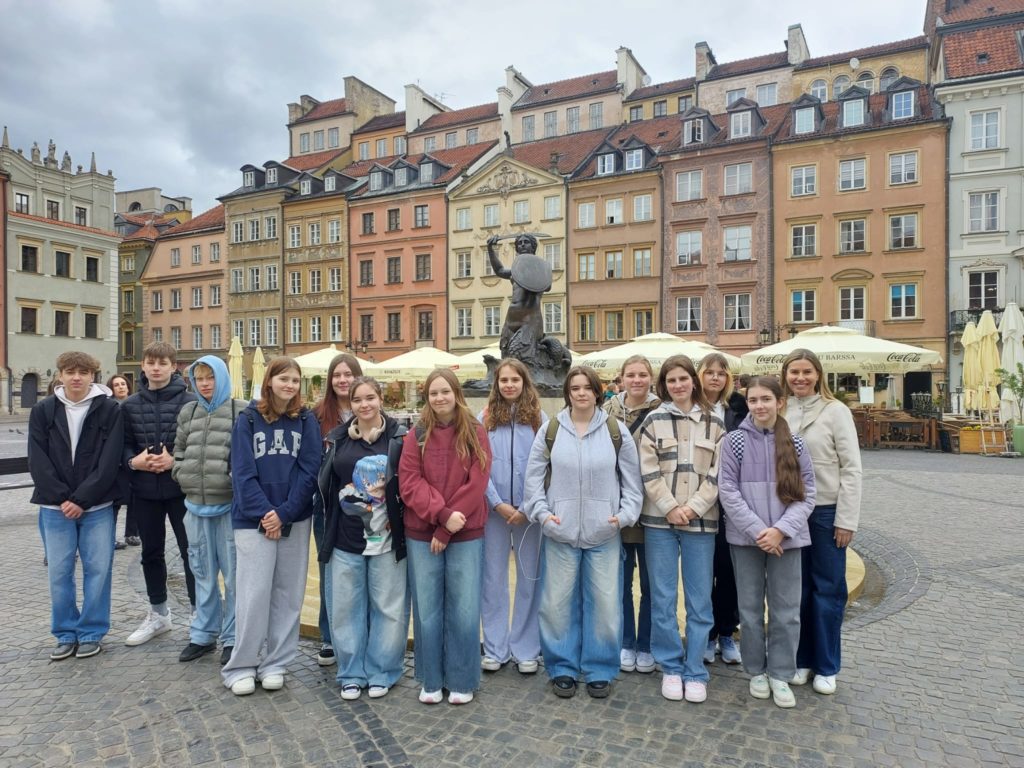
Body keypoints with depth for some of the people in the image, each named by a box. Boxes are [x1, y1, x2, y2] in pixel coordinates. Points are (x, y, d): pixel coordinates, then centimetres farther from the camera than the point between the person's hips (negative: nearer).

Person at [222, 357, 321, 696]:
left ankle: (275, 663, 22)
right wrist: (264, 512, -13)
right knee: (253, 594, -1)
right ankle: (241, 666, 16)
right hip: (254, 520, -1)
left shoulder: (306, 421, 3)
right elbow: (242, 472, -5)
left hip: (295, 521, 2)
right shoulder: (248, 419, 0)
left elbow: (309, 472, -3)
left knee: (287, 594, 8)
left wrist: (284, 514, -12)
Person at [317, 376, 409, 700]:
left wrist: (385, 488, -14)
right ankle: (351, 673, 27)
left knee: (387, 606, 7)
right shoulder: (337, 438, 8)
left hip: (386, 537, -2)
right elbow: (324, 483, 12)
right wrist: (350, 496, 1)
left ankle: (381, 673, 24)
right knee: (347, 607, 10)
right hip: (345, 538, 3)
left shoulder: (398, 437, -2)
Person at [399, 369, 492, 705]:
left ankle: (461, 681, 22)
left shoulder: (475, 433, -2)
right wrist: (442, 513, -19)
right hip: (421, 534, 1)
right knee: (426, 609, 9)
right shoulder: (416, 435, 1)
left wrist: (446, 531, -12)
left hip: (466, 535, -1)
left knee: (463, 610, 5)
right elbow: (409, 482, -6)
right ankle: (431, 681, 26)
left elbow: (477, 483, -9)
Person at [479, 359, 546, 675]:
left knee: (529, 577, 7)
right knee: (493, 577, 7)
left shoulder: (539, 419, 2)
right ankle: (495, 648, 21)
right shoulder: (484, 419, 3)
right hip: (493, 509, 0)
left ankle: (526, 649, 21)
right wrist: (499, 504, -10)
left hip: (529, 510, 0)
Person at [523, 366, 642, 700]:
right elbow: (534, 477, 5)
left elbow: (631, 480, 7)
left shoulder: (617, 431, 4)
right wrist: (542, 512, -6)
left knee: (605, 604, 5)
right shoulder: (550, 431, 3)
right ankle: (562, 669, 24)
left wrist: (625, 514, -5)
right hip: (559, 533, 0)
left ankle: (599, 671, 23)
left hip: (604, 534, 0)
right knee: (558, 603, 6)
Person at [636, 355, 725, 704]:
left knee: (699, 602, 5)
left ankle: (695, 671, 19)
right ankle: (671, 667, 21)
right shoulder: (653, 421, 3)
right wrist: (670, 508, -11)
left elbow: (718, 473, 1)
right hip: (660, 521, 0)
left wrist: (694, 507, -10)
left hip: (701, 520, 1)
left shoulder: (714, 423, 7)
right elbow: (649, 472, -3)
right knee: (663, 599, 5)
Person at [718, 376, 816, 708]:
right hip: (746, 538, -1)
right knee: (750, 608, 10)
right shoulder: (735, 441, -3)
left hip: (786, 538, 1)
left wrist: (781, 529, -13)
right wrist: (757, 530, -14)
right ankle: (756, 671, 26)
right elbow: (728, 491, -6)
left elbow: (806, 494, 0)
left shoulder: (795, 444, 1)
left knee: (786, 610, 7)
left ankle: (781, 674, 23)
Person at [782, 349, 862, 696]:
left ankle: (826, 666, 22)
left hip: (826, 511, -3)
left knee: (828, 588, 8)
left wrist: (846, 519, -9)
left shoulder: (836, 411, -6)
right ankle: (800, 659, 26)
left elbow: (851, 468, -6)